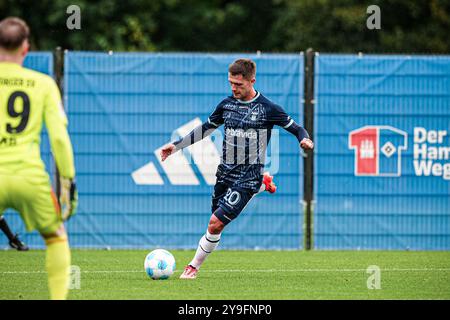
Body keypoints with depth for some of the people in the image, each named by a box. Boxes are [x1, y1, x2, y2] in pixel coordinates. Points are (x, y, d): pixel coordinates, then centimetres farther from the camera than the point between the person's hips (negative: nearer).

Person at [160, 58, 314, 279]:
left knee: (216, 223, -13)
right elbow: (206, 129, 21)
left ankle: (194, 266, -3)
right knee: (215, 225, 5)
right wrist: (176, 145, 19)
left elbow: (296, 129, 1)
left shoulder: (267, 108, -6)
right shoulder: (227, 104, 8)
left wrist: (305, 140, -22)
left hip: (248, 178, -5)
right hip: (225, 172, 5)